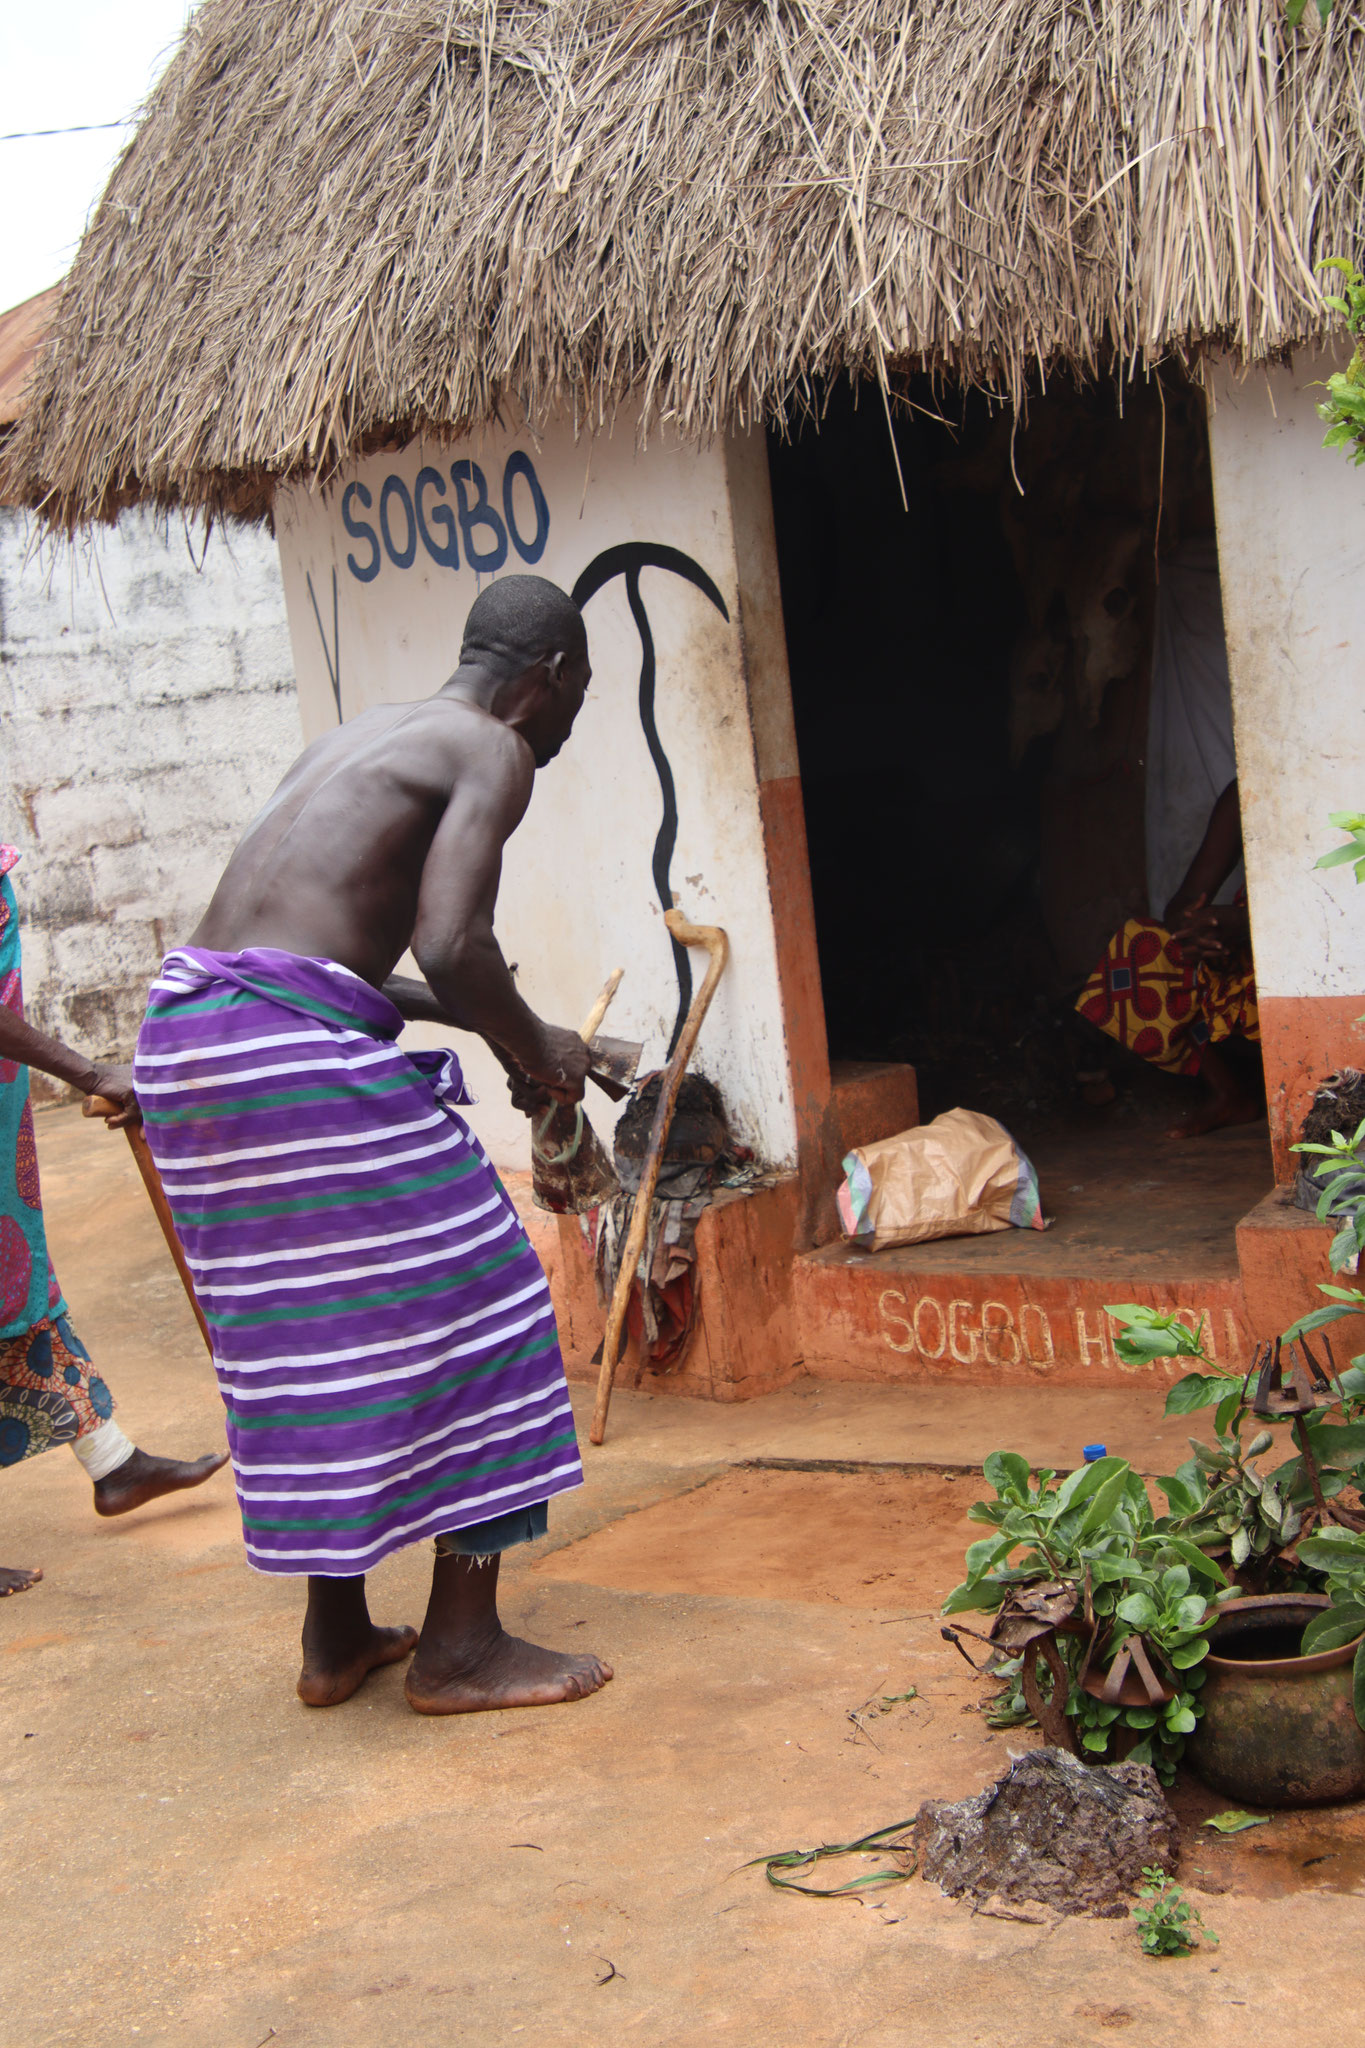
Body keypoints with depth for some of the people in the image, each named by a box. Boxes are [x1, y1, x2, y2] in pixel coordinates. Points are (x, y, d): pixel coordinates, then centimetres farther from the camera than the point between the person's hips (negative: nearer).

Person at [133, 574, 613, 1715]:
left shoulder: (358, 739, 25)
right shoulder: (494, 752, -2)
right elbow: (451, 946, -16)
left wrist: (494, 1026, 29)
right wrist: (535, 1050, 3)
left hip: (187, 1039, 9)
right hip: (294, 1046, -9)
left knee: (312, 1334, 18)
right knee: (459, 1308, 3)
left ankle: (335, 1634, 27)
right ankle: (462, 1644, 8)